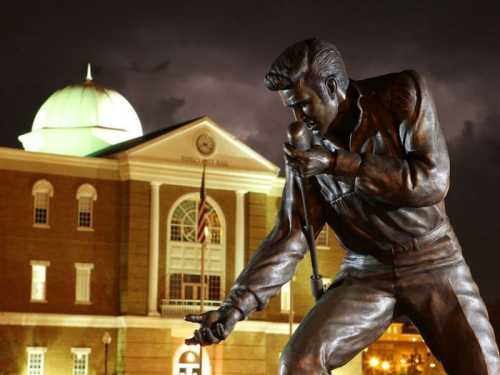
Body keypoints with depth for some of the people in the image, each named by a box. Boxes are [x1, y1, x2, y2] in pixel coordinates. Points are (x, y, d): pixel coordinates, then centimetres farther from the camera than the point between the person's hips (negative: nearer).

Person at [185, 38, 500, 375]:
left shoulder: (404, 94, -11)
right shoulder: (307, 150, -4)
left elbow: (432, 180, -21)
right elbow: (289, 237, -6)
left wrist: (337, 163, -25)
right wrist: (236, 306, -18)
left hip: (434, 261, -2)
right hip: (366, 273, 2)